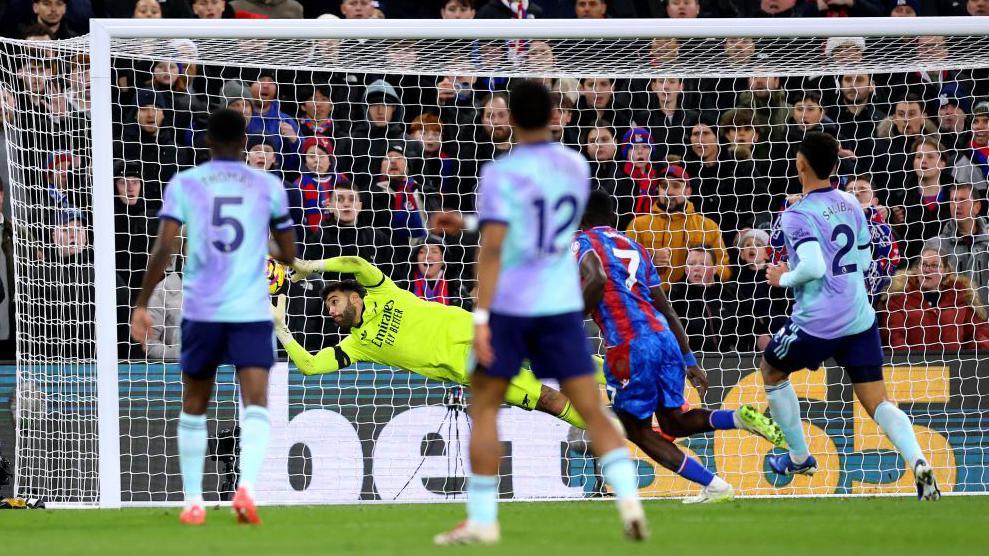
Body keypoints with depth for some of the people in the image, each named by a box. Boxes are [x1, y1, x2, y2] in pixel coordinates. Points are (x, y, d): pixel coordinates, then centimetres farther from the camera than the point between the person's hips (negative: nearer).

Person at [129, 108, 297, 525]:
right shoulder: (268, 186, 6)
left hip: (200, 310, 1)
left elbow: (163, 250, -6)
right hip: (251, 311, -1)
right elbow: (289, 256, 13)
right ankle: (246, 486, -30)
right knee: (255, 404, -7)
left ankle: (193, 502, 16)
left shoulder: (184, 184, 3)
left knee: (194, 407, 16)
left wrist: (142, 304, 1)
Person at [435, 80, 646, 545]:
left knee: (483, 406, 9)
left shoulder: (500, 174, -10)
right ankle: (628, 498, -18)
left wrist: (481, 317, -22)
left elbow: (492, 247, -20)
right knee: (591, 409, 2)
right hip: (563, 305, 4)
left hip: (509, 305, -4)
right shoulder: (576, 166, 7)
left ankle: (481, 520, 7)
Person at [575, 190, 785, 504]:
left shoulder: (582, 242, 6)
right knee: (674, 421, 19)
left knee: (636, 429, 8)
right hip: (664, 337, 7)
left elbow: (596, 279, -19)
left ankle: (714, 486, -2)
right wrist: (690, 361, 25)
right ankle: (740, 418, -7)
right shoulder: (633, 247, 26)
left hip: (629, 346, -7)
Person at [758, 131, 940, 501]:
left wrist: (784, 278, -5)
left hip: (816, 322, -5)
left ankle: (799, 457, 29)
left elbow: (813, 266, -24)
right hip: (860, 318, 5)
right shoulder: (851, 205, 9)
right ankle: (917, 461, -24)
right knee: (878, 402, 2)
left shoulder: (797, 215, -12)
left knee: (771, 371, 24)